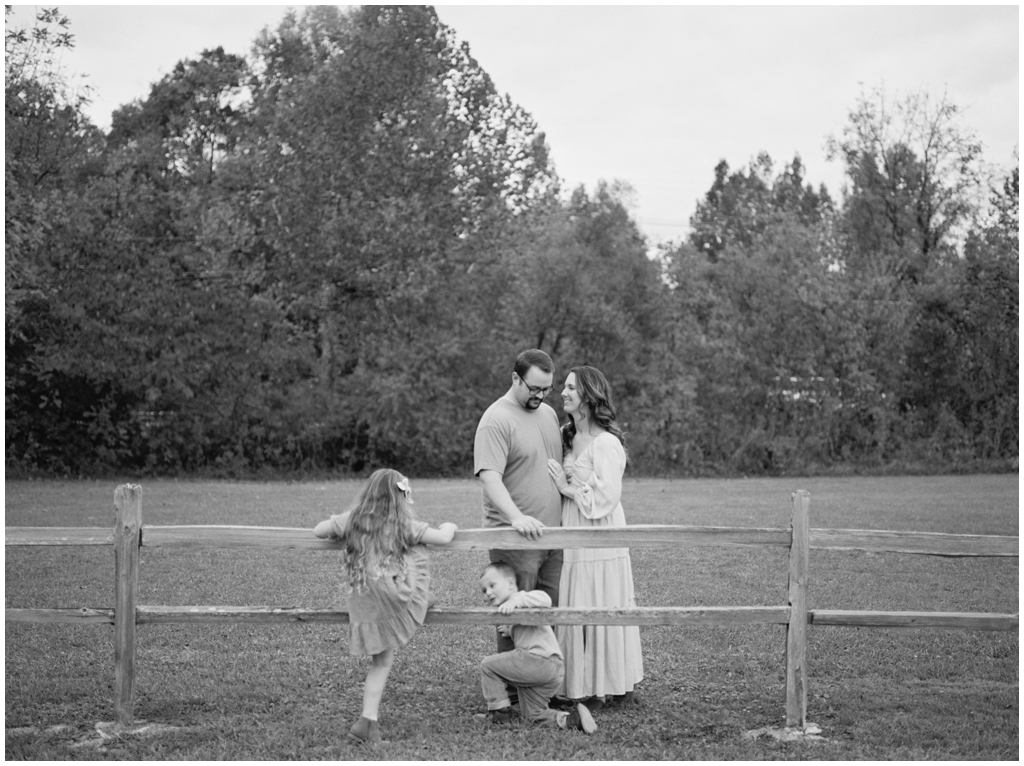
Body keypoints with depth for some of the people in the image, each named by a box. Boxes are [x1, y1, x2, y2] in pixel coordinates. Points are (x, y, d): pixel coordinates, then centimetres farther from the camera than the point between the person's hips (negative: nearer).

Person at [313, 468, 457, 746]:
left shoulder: (351, 520, 11)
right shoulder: (404, 525, 2)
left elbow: (318, 531, 20)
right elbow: (443, 539, 5)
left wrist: (339, 533, 38)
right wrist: (448, 526, 27)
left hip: (363, 605, 5)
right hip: (398, 597, -5)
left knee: (381, 661, 13)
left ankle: (368, 721, 11)